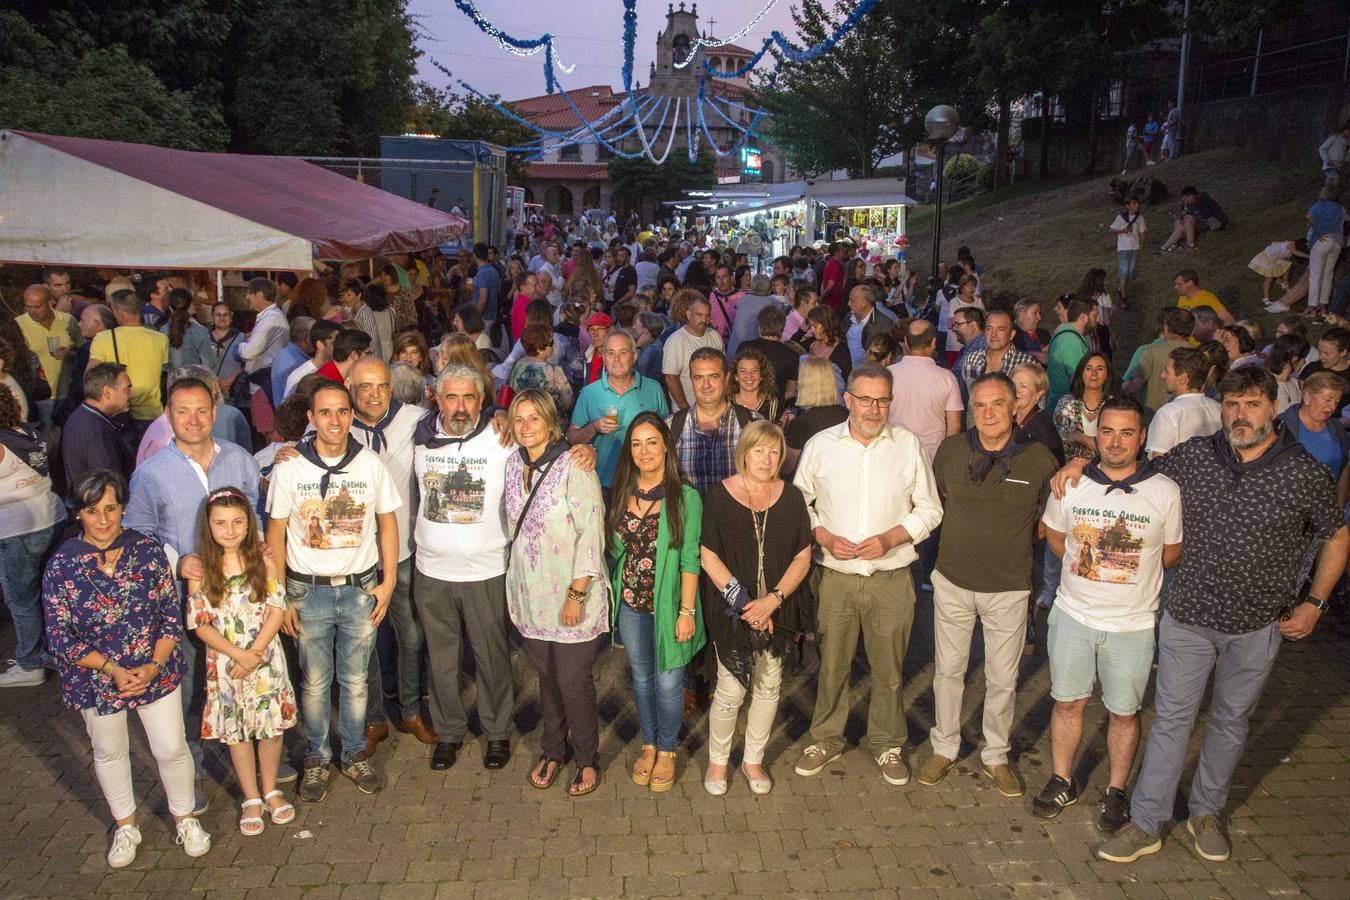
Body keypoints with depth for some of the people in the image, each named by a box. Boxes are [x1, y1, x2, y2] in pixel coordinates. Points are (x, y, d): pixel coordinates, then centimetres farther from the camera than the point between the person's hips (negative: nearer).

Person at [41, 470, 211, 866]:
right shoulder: (61, 566, -13)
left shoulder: (149, 551, -10)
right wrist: (113, 669, -18)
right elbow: (60, 639, -10)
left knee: (171, 748, 7)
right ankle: (125, 827, 42)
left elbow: (172, 615, -5)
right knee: (110, 754, 19)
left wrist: (154, 665, -16)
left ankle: (185, 819, 32)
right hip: (96, 680, 0)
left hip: (156, 671, 0)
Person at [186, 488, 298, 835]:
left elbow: (276, 610, -7)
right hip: (225, 663, 0)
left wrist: (255, 653, -16)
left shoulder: (262, 560, -7)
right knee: (236, 731, 12)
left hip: (266, 659, 0)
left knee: (271, 726, 10)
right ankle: (251, 799, 28)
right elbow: (199, 624, -8)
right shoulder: (201, 569, -8)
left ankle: (270, 790, 32)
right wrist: (239, 655, -16)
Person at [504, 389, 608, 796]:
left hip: (571, 595, -5)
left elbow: (591, 532, -17)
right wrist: (513, 587, 13)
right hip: (531, 593, 5)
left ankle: (587, 760, 23)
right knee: (547, 675, 16)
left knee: (573, 680, 2)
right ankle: (552, 751, 35)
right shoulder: (513, 464, 5)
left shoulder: (573, 466, -16)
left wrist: (577, 594, -18)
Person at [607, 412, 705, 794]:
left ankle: (667, 751, 29)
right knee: (641, 677, 18)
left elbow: (690, 559, -12)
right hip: (631, 604, 4)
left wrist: (687, 611, -14)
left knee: (668, 681, 7)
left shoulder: (685, 497, -13)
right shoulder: (621, 493, 1)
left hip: (668, 605, -4)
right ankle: (649, 744, 38)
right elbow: (614, 550, 8)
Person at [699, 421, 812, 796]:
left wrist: (773, 600, -12)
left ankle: (753, 760, 32)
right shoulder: (719, 495, -7)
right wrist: (740, 600, -15)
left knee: (768, 687, 12)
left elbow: (802, 558, 0)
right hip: (731, 612, -3)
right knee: (730, 691, -1)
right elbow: (708, 556, -8)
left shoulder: (791, 497, -1)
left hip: (776, 611, 3)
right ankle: (717, 760, 24)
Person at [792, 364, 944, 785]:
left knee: (888, 668, 12)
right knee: (831, 664, 12)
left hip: (891, 579, 0)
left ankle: (887, 744, 33)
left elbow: (929, 510, 3)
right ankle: (826, 739, 33)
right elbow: (799, 503, 6)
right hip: (836, 577, 0)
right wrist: (824, 537, -11)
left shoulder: (909, 446, -2)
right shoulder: (820, 445, -2)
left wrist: (889, 538, -12)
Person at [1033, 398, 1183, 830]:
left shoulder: (1165, 491, -10)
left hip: (1133, 623, -1)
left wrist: (1132, 575, 4)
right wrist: (1086, 568, 9)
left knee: (1124, 712, 12)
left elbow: (1172, 552, 4)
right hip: (1073, 614, 2)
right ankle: (1062, 782, 31)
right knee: (1067, 701, 13)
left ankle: (1116, 791, 32)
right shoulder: (1071, 485, -6)